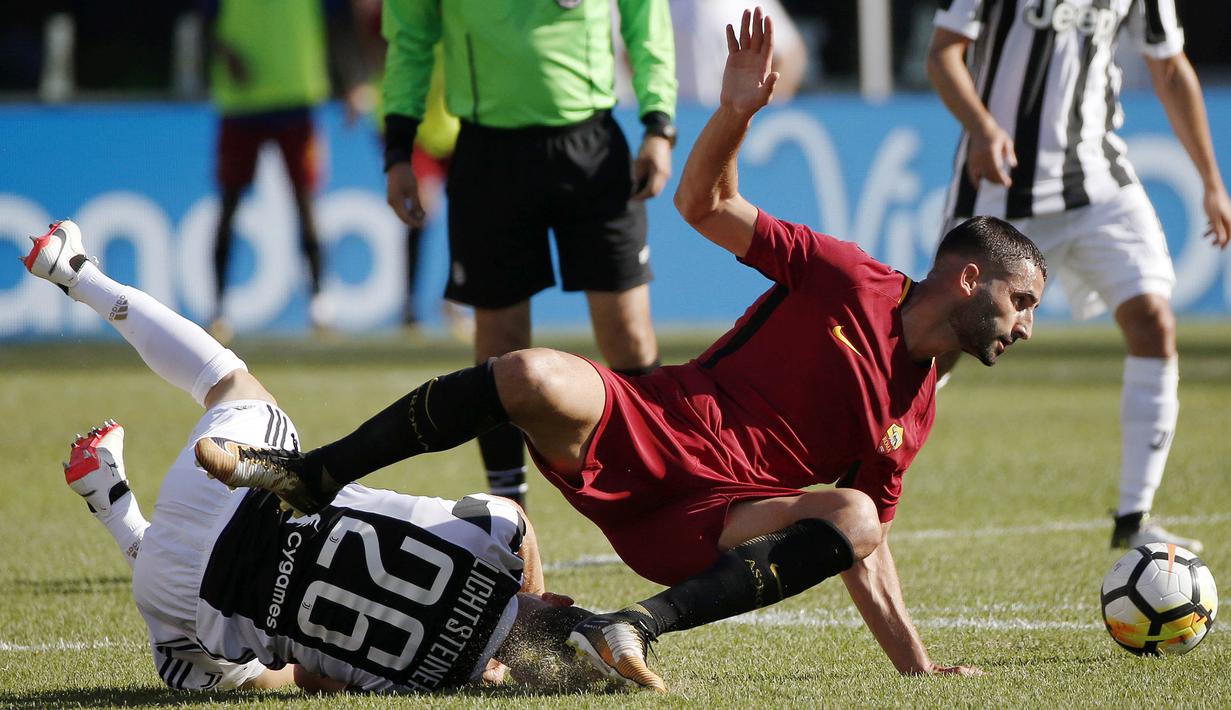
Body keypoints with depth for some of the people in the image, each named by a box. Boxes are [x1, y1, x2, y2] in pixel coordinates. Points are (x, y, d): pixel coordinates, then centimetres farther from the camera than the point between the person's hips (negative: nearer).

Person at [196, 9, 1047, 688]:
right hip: (649, 432, -3)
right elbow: (705, 204, 2)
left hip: (706, 523, 3)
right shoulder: (849, 281, 3)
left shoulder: (912, 415, 16)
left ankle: (640, 624, -39)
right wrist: (737, 114, -17)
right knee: (531, 375, -33)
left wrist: (922, 671, 14)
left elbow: (869, 551, 21)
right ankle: (309, 479, -17)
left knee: (852, 516, -27)